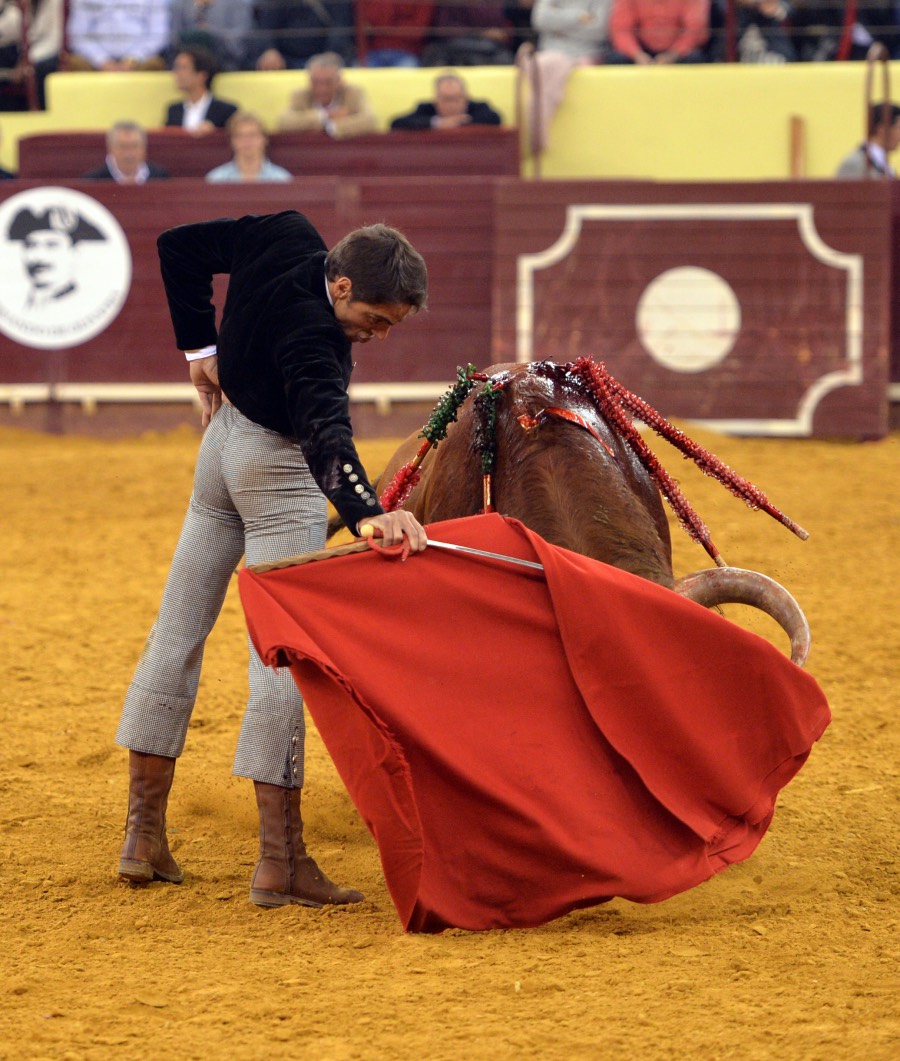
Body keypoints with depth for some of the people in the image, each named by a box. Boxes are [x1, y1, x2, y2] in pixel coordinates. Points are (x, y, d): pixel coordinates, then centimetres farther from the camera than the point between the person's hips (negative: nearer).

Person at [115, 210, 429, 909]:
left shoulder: (287, 235, -8)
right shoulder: (309, 333, -32)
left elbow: (180, 248, 6)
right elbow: (324, 432, -48)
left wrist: (201, 349, 7)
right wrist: (367, 512, -63)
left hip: (226, 435, 10)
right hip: (280, 468, -10)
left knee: (179, 631, 13)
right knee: (283, 654, -10)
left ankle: (144, 836, 20)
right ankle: (280, 862, -14)